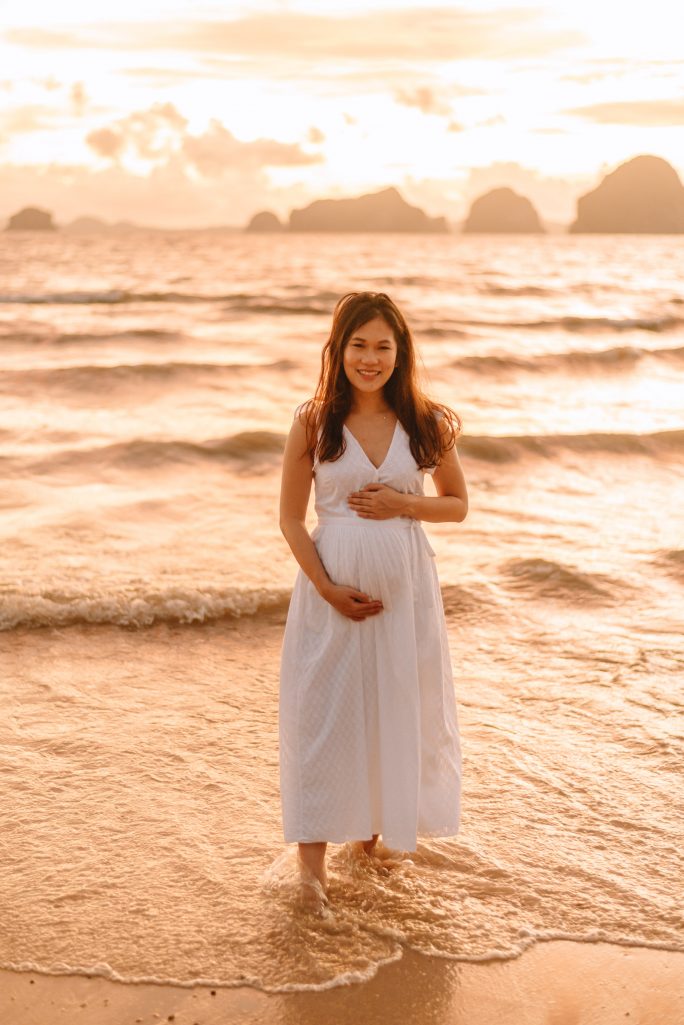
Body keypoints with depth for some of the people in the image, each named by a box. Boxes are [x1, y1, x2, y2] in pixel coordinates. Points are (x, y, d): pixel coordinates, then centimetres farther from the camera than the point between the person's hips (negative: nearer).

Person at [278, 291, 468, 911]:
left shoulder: (427, 423, 0)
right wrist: (326, 586, -12)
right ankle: (313, 857, 7)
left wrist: (402, 503, -11)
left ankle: (379, 821, 36)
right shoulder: (313, 422, -4)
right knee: (322, 712, -1)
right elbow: (291, 518, -1)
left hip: (405, 586, 2)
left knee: (399, 707, 11)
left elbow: (458, 505, 8)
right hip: (332, 586, -1)